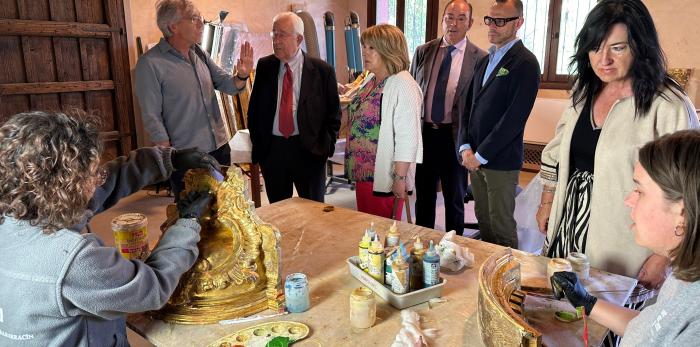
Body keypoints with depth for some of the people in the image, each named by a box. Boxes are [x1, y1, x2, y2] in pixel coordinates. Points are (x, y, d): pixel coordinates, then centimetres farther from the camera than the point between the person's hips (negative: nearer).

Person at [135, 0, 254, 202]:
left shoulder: (200, 54, 4)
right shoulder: (150, 63, -13)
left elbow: (226, 85, 9)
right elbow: (151, 117, -13)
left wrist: (242, 75, -14)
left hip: (220, 148, 6)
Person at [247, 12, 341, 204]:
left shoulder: (322, 70, -4)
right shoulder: (264, 66, 5)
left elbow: (334, 112, 2)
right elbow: (254, 107, 12)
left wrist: (325, 146, -5)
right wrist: (257, 143, 6)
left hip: (309, 150, -2)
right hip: (270, 149, 3)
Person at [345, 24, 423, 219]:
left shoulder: (403, 85, -15)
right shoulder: (369, 81, 11)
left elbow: (407, 137, -20)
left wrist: (400, 178, -21)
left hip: (385, 178, -8)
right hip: (361, 173, 8)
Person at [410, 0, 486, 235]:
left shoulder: (480, 58, -5)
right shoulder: (423, 52, 5)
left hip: (455, 136, -3)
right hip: (424, 133, 3)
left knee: (454, 198, 13)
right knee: (423, 195, 16)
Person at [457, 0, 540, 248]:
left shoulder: (525, 64, -10)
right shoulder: (484, 61, 15)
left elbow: (514, 118, -17)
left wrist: (480, 155, -14)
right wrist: (465, 148, 0)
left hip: (500, 161, -7)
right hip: (475, 158, 7)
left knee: (501, 228, 3)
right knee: (483, 220, 16)